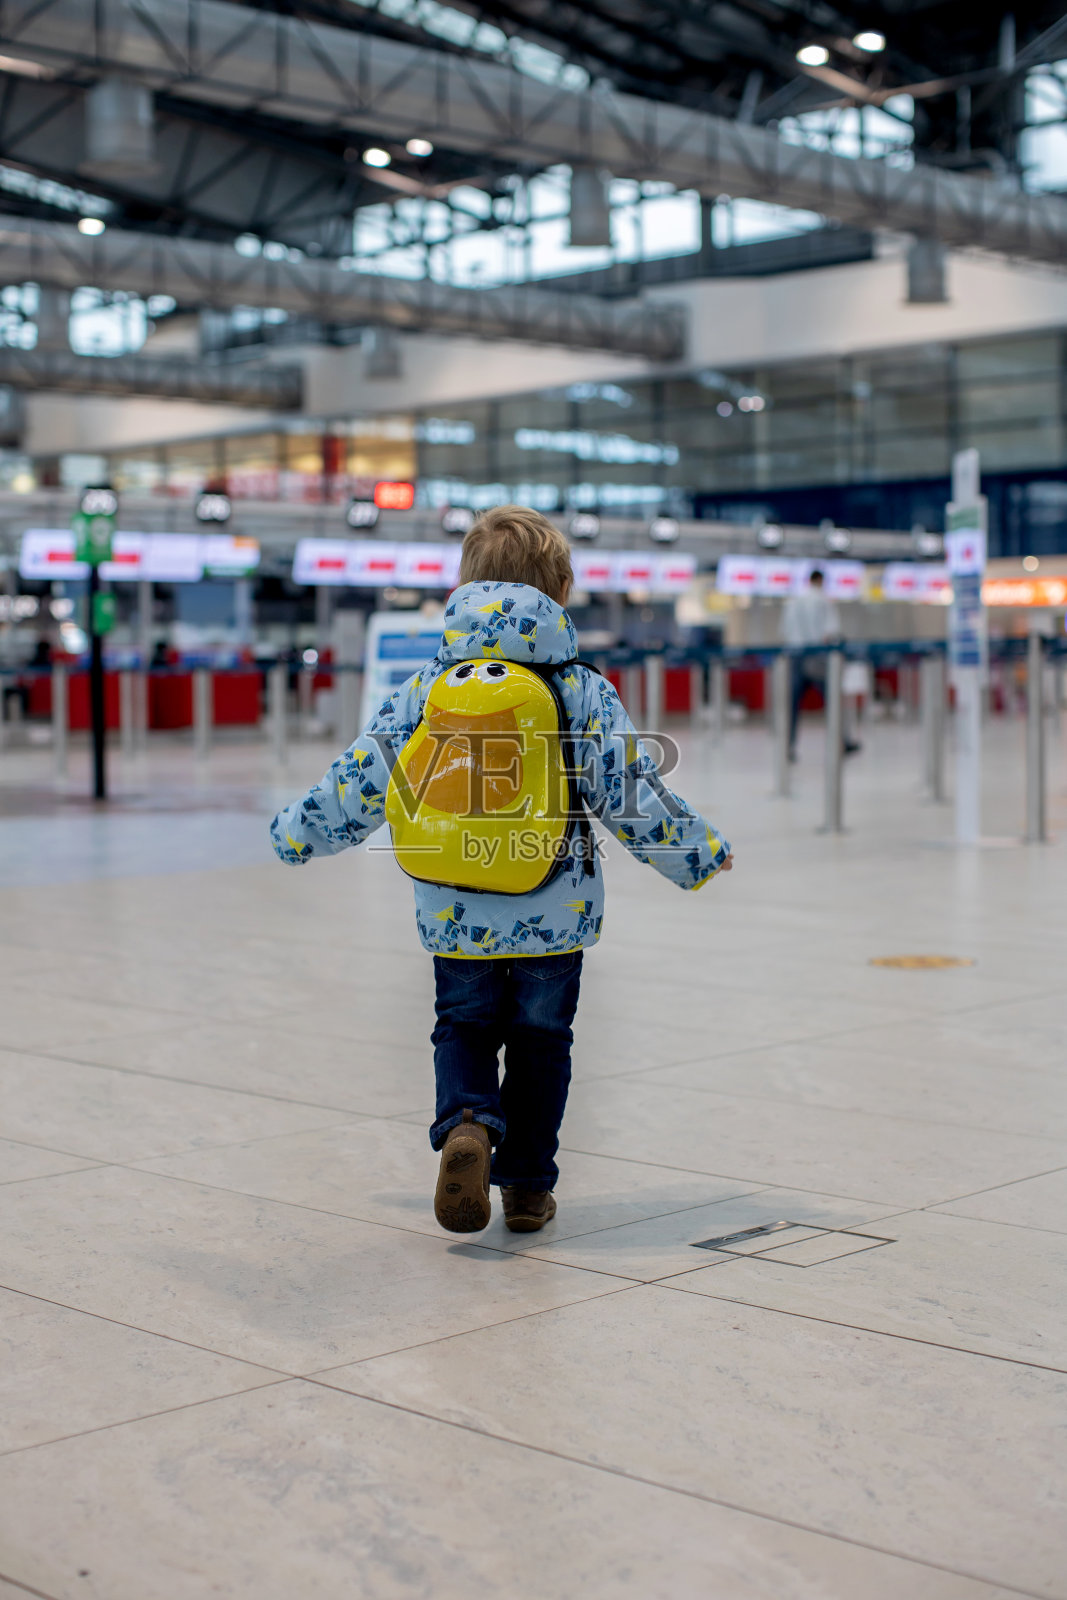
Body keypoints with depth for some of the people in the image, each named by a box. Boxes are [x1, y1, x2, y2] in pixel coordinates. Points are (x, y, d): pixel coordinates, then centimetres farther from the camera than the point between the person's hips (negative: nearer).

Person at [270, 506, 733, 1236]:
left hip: (456, 920, 1)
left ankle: (466, 1125, -10)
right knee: (541, 1041, 16)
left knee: (463, 1030, 18)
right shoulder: (584, 690, -6)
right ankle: (527, 1186, 21)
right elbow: (633, 792, -4)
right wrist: (699, 853, 10)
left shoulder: (427, 687, -1)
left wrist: (297, 833, 20)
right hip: (556, 916, -1)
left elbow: (363, 778, 4)